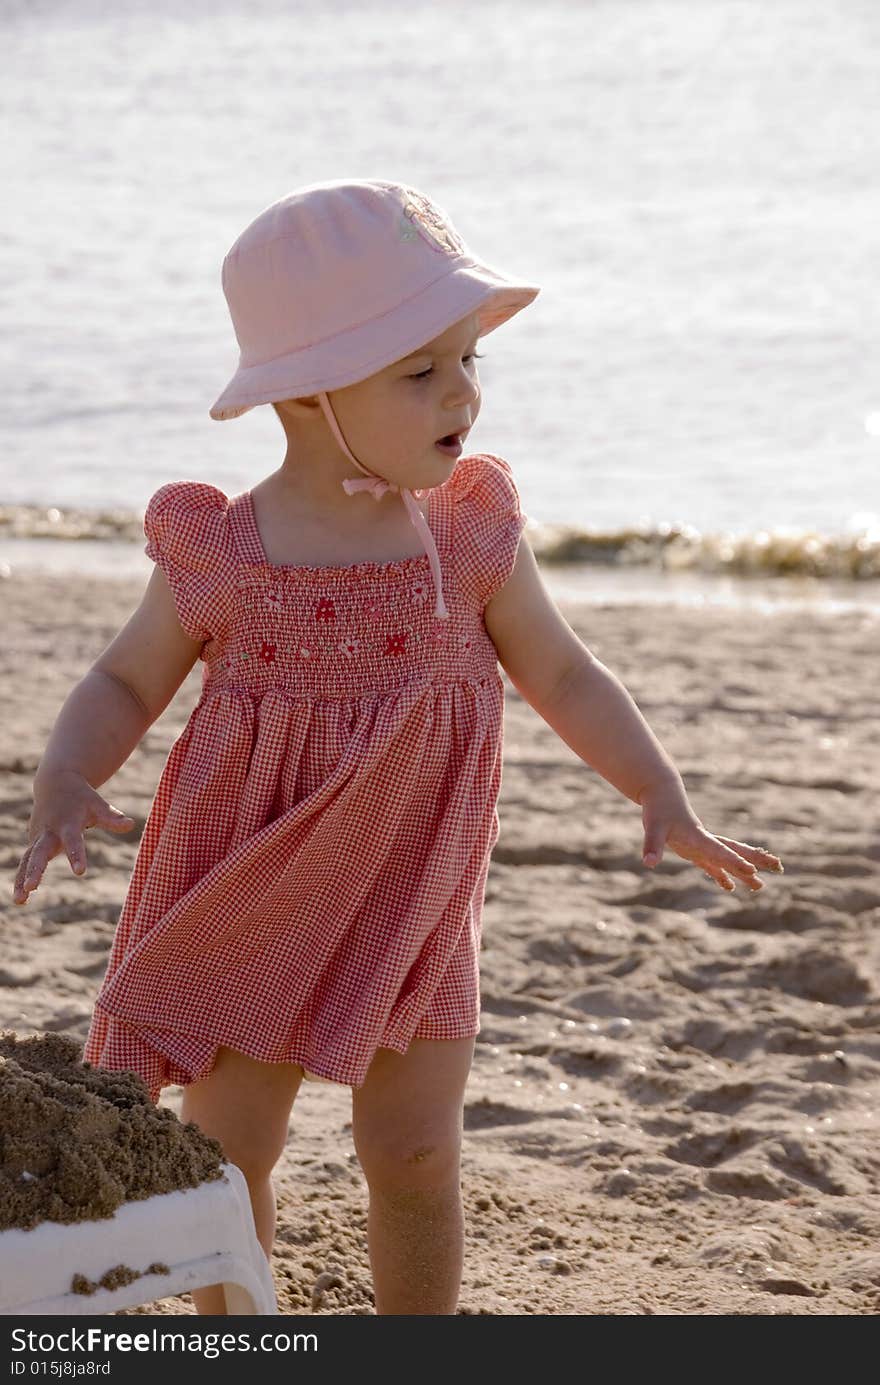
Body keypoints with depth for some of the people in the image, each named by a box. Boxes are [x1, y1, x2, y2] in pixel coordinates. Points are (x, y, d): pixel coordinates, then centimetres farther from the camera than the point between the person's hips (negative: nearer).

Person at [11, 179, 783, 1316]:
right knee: (222, 1155, 6)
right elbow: (124, 685, 0)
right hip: (248, 912, -1)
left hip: (411, 910, 1)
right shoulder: (221, 558, -12)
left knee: (415, 1157, 4)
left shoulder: (470, 534, -7)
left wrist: (661, 796, -6)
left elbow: (562, 676, 4)